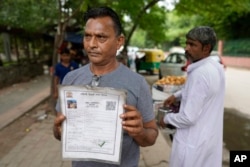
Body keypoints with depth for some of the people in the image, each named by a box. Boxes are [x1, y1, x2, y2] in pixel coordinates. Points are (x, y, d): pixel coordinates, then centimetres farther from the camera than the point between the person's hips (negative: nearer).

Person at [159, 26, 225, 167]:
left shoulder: (199, 73, -29)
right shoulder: (216, 67, 0)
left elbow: (188, 118, -27)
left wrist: (167, 118, -10)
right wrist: (177, 95, 13)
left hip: (193, 143, -8)